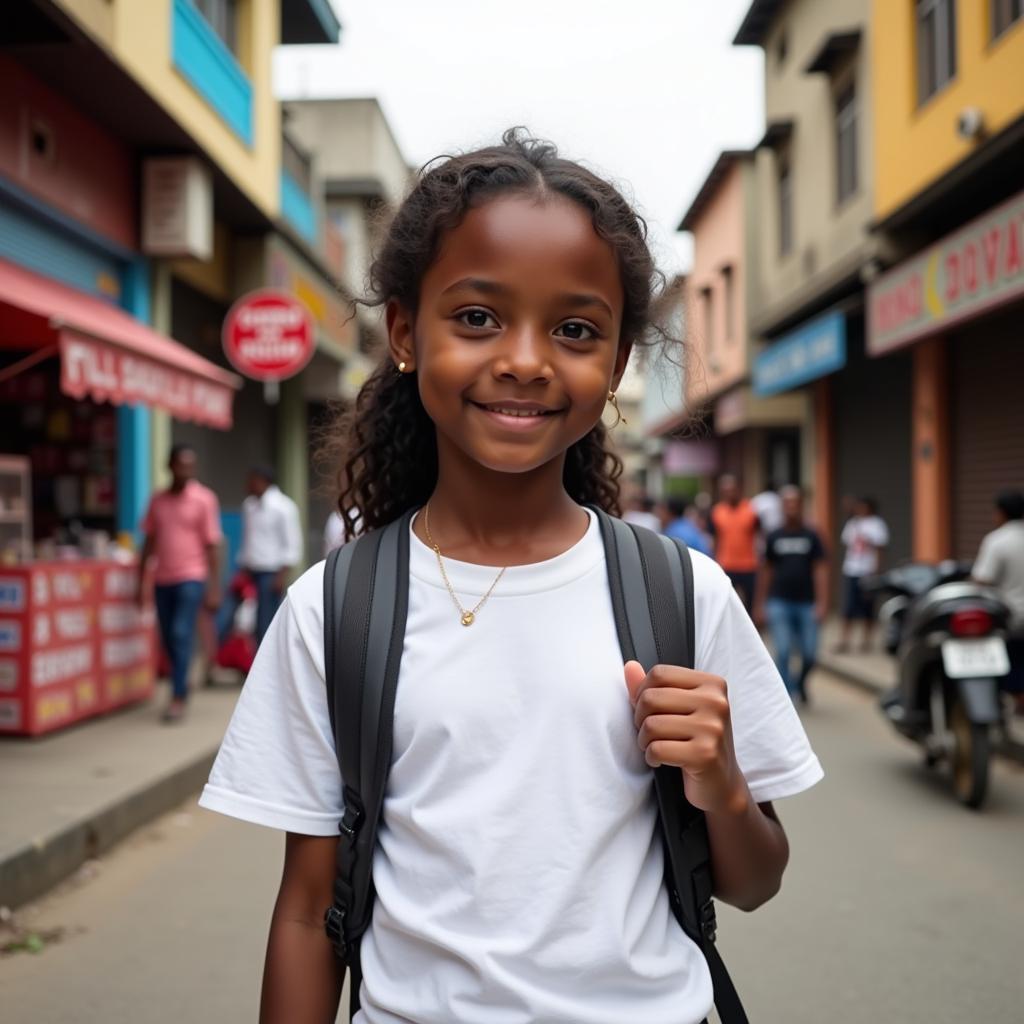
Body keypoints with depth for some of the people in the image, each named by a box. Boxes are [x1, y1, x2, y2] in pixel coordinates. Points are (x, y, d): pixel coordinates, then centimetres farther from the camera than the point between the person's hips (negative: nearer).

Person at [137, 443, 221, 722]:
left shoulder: (204, 499, -3)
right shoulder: (157, 500, 9)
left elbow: (212, 545, -4)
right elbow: (149, 542, 14)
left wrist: (214, 587, -8)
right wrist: (141, 582, 11)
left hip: (191, 578, -5)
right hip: (162, 579, 5)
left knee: (181, 635, -13)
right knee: (168, 639, 9)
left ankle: (178, 697, -10)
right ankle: (182, 686, 26)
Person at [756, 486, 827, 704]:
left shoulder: (811, 536, 4)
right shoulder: (774, 537, 7)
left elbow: (820, 571, -1)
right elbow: (766, 571, 12)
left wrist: (821, 604, -10)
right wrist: (760, 605, 10)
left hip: (806, 604, 0)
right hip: (779, 602, 0)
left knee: (809, 654, 1)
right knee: (783, 652, -8)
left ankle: (800, 681, 30)